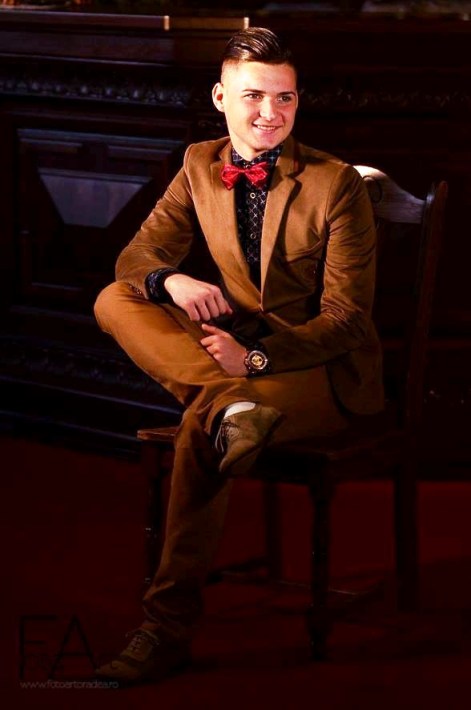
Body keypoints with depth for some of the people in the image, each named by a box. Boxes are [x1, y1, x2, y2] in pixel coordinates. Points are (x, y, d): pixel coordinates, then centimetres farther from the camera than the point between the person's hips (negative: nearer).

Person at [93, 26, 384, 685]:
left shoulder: (336, 184, -11)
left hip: (327, 367, -6)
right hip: (240, 349, 6)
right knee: (115, 301, -15)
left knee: (200, 428, -34)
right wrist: (171, 281, -22)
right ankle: (231, 405, -37)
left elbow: (345, 317, -13)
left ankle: (169, 626, -29)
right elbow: (137, 256, 4)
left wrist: (257, 358, -29)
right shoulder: (200, 167, 5)